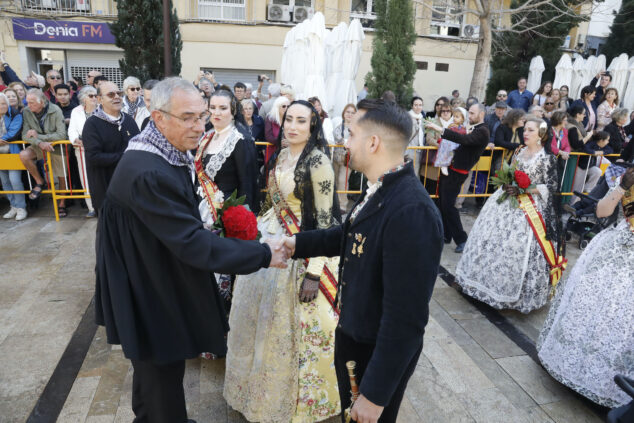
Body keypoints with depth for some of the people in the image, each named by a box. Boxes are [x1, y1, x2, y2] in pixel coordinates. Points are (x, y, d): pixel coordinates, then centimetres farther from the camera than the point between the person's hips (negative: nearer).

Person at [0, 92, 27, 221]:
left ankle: (21, 208, -3)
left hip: (13, 152, -6)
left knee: (14, 179, -14)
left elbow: (13, 134, -15)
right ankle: (14, 207, 19)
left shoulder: (15, 115, -6)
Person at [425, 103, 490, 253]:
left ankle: (461, 239, 3)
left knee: (448, 205, -9)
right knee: (443, 202, 13)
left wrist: (442, 130, -35)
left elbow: (465, 139, -30)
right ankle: (446, 235, 25)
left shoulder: (482, 131, -13)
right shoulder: (474, 129, 15)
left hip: (457, 172, -9)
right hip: (450, 168, 9)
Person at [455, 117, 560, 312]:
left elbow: (550, 187, -8)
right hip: (507, 201, 6)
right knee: (492, 237, 7)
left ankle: (515, 292, 11)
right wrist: (506, 185, -5)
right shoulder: (518, 152, 10)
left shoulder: (548, 158, -7)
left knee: (516, 245, -8)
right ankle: (492, 280, 25)